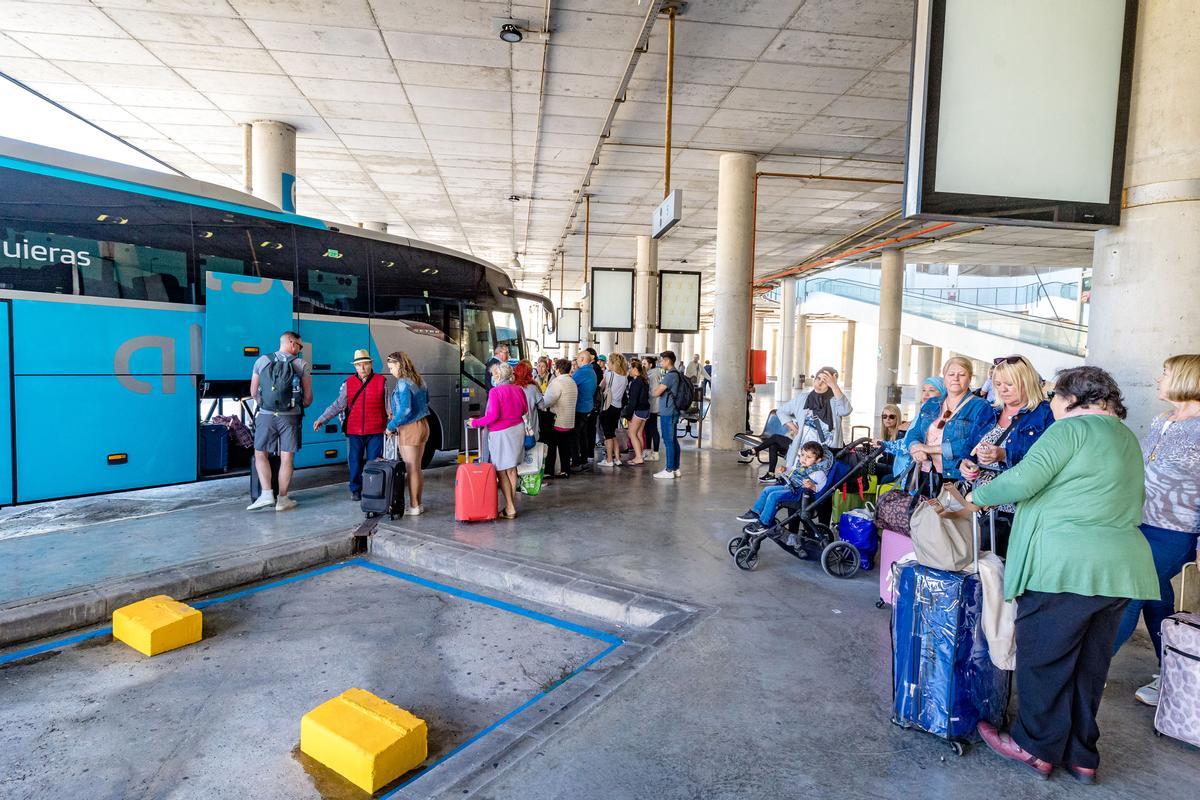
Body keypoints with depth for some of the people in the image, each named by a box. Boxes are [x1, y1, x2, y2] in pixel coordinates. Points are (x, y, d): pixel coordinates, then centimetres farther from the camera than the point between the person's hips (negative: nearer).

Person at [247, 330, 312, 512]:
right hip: (289, 417, -1)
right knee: (287, 458, 6)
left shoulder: (262, 361, 5)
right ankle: (282, 499, 12)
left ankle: (267, 494, 3)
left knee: (260, 454, 13)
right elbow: (308, 397, 0)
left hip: (266, 415, 1)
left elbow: (253, 392, 8)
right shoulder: (302, 364, -1)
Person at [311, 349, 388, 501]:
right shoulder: (348, 383, 6)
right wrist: (322, 419, 0)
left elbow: (389, 404, 2)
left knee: (374, 463, 4)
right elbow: (338, 405, 6)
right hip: (354, 431, 2)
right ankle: (355, 490, 23)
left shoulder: (381, 381, 0)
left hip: (376, 431, -2)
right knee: (355, 462, 8)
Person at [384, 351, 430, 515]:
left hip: (409, 428, -8)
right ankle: (418, 503, 22)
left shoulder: (403, 383, -16)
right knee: (417, 468, 14)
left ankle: (414, 506, 8)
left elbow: (405, 410, -23)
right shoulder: (419, 379, 9)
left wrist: (391, 426, -11)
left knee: (411, 469, 1)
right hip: (422, 425, 8)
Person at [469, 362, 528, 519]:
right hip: (518, 429, 7)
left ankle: (509, 509, 2)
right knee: (511, 470, 15)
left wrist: (475, 422, -8)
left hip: (501, 433, -7)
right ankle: (513, 505, 22)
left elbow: (493, 416, -20)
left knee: (501, 471, 2)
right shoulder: (518, 389, 4)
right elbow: (524, 410, 14)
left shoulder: (495, 392, -15)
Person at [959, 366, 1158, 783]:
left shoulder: (1073, 427, -8)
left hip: (1067, 565, -9)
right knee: (1090, 666, 16)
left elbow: (1022, 480, -18)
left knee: (1044, 659, 5)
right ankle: (1081, 756, 27)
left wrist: (978, 496, -3)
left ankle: (1037, 747, 17)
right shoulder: (1127, 438, 19)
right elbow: (1134, 502, 27)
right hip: (1122, 566, 9)